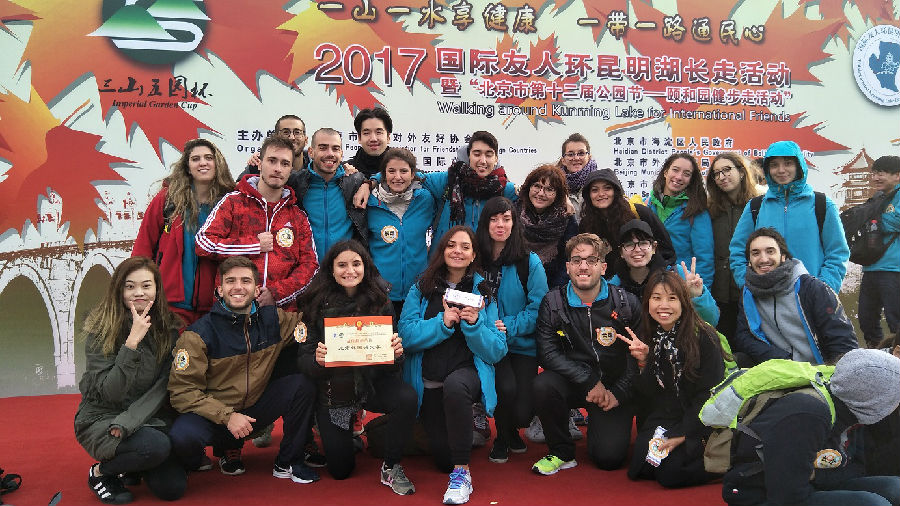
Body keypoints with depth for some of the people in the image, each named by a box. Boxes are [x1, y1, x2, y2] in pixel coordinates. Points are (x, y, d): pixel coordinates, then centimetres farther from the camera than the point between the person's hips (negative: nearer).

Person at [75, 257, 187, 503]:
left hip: (148, 419, 4)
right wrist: (132, 341, -30)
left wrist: (129, 421, -21)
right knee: (157, 446, -32)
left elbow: (162, 387, -6)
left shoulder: (168, 328, -2)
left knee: (172, 488, -12)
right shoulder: (100, 331, -13)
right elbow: (110, 393, -22)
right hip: (102, 419, -4)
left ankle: (131, 466, 20)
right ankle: (101, 472, -1)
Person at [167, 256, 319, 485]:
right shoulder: (198, 334, -14)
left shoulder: (273, 319, -3)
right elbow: (182, 391, -15)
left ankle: (288, 463, 0)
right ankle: (228, 449, 3)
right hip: (212, 413, -3)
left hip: (256, 408, 4)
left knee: (301, 384, -17)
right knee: (183, 436, -34)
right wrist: (227, 416, -26)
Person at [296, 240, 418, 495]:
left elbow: (390, 364, -3)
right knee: (340, 470, 2)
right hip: (331, 388, 0)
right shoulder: (317, 305, -8)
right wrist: (317, 361, -31)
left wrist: (396, 353, -26)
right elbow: (303, 359, -9)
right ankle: (347, 433, 39)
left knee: (407, 398, -32)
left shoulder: (380, 301, -5)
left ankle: (391, 467, -6)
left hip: (372, 381, 1)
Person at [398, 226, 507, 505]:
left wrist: (474, 324, -20)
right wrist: (442, 323, -20)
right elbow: (406, 335, -10)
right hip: (428, 381, 2)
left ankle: (462, 473, -24)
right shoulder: (422, 288, 3)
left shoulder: (484, 291, 1)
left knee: (454, 385, -38)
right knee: (443, 456, 0)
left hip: (469, 370, -2)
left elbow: (497, 351, -4)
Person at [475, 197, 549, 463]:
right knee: (506, 387, -27)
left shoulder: (530, 262, -4)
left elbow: (538, 307, -6)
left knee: (522, 413, -11)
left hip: (522, 344, 0)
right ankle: (503, 437, 8)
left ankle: (514, 428, 32)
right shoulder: (476, 261, 1)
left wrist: (509, 326, -19)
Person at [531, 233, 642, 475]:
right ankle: (561, 452, -7)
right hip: (572, 382, 1)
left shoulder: (626, 303, -6)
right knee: (543, 385, -32)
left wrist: (619, 393, -12)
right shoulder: (553, 303, -5)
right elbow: (547, 353, -13)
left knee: (609, 457, -13)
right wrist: (590, 381, -20)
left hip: (614, 386, 0)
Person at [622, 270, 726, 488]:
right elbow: (646, 395, 0)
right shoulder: (645, 338, 1)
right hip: (663, 418, 4)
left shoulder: (704, 337, -13)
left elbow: (709, 394, -11)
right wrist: (643, 362, -18)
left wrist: (683, 435, -15)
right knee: (643, 467, -14)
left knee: (670, 473, -18)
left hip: (700, 421, -4)